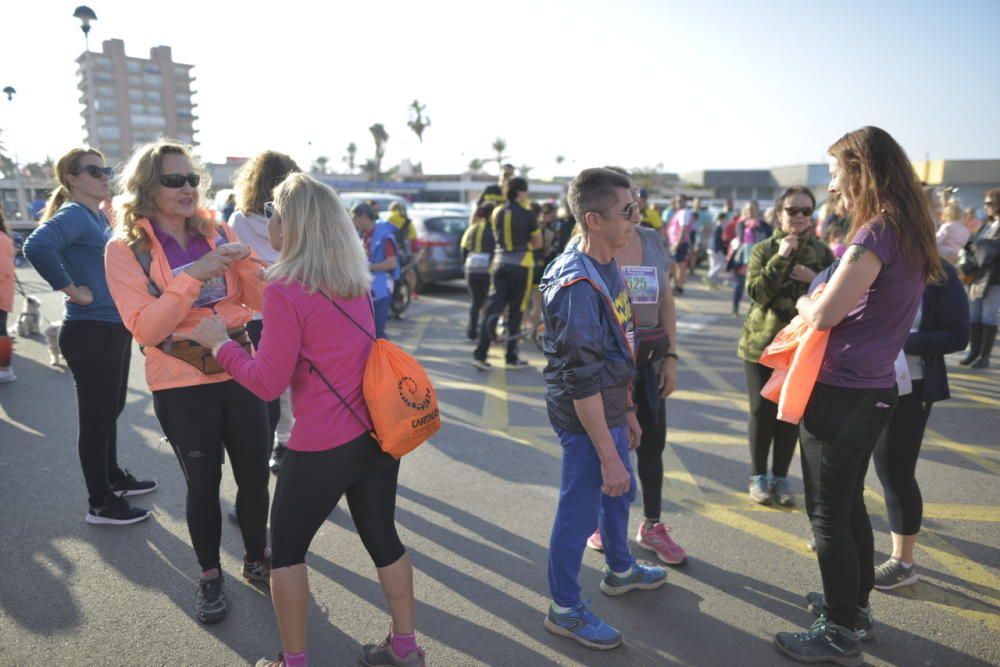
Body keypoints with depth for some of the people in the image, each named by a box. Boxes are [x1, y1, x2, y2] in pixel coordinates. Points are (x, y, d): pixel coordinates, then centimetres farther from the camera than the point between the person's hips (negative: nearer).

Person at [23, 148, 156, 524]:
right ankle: (101, 504, 14)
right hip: (90, 332, -9)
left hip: (115, 327, 9)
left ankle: (113, 478, 38)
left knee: (111, 409, 21)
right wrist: (72, 289, -24)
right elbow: (37, 247, -34)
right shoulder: (74, 214, -15)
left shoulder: (100, 216, 13)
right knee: (97, 416, 1)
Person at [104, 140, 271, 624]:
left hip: (238, 373, 3)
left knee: (254, 474, 10)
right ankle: (209, 575, 31)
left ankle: (256, 559, 34)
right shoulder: (125, 249, -6)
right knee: (203, 482, 8)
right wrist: (193, 275, -25)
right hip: (181, 387, -3)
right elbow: (145, 329, -16)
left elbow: (263, 303, 2)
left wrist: (245, 261, -16)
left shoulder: (219, 234, 4)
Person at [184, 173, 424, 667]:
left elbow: (269, 383, -13)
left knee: (286, 548, 15)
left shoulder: (285, 289, -15)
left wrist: (218, 342, 0)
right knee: (382, 538, 19)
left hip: (323, 447, -6)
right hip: (379, 431, 7)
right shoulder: (355, 277, 7)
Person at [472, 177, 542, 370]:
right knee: (516, 312, 4)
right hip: (522, 264, -4)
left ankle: (480, 354, -3)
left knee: (493, 307, 5)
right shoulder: (527, 214, -7)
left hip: (500, 262, 4)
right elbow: (538, 244, -1)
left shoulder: (497, 212, 6)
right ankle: (512, 358, 11)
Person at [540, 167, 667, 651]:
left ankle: (620, 570, 51)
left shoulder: (608, 268, 4)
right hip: (586, 418, -10)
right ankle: (565, 610, 27)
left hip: (610, 411, 10)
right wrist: (608, 456, -23)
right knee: (580, 510, 6)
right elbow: (582, 382, -26)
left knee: (620, 492, 26)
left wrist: (627, 411, 19)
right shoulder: (578, 285, -25)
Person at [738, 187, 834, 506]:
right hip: (762, 342, -1)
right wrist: (781, 259, -21)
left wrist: (814, 280, -16)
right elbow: (756, 292, -14)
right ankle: (758, 476, 19)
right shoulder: (763, 249, -2)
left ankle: (780, 476, 22)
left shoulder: (821, 251, 3)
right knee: (762, 410, 3)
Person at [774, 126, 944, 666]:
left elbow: (824, 315, -21)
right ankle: (855, 606, 38)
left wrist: (804, 301, -1)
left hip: (841, 395, -9)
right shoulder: (909, 232, 9)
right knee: (849, 503, 22)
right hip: (872, 389, 9)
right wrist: (822, 299, 4)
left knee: (828, 514, 5)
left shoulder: (876, 234, -20)